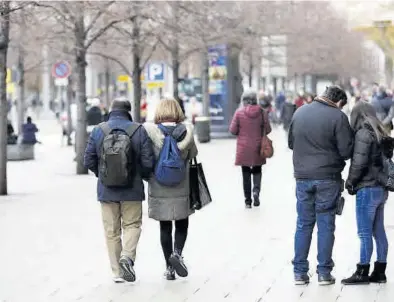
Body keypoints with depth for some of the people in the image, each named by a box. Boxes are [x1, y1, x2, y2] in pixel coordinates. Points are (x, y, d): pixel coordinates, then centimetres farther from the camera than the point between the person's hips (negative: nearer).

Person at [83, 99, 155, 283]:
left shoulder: (98, 131, -3)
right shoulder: (138, 130, -6)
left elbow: (88, 161, -1)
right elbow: (148, 162, -8)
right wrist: (143, 176, 13)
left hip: (106, 190, 1)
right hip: (132, 189, -1)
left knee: (112, 230, 10)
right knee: (132, 224, 13)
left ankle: (117, 272, 11)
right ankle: (127, 256, -11)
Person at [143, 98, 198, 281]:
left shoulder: (150, 131, -9)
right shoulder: (186, 132, -6)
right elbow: (193, 155, 2)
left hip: (159, 189, 0)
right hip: (181, 189, 0)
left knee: (165, 227, 9)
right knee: (182, 225, 16)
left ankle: (169, 267, 11)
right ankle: (177, 253, -8)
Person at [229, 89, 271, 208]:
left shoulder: (239, 112, -11)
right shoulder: (261, 112, -7)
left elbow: (233, 130, -8)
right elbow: (267, 129, -1)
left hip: (243, 148, -1)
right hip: (258, 148, 1)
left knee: (246, 173, 8)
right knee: (257, 171, 17)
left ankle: (248, 201, 10)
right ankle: (256, 191, -9)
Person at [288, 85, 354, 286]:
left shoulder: (299, 112, 5)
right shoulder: (338, 117, -12)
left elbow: (291, 143, 15)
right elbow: (346, 151, -11)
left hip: (302, 177, 4)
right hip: (327, 178, -4)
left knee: (303, 224, 11)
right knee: (326, 225, 6)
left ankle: (299, 272, 12)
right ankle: (324, 273, 10)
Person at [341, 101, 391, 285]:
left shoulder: (363, 134, -12)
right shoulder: (381, 134, 13)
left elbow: (359, 163, -17)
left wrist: (351, 182, -3)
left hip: (367, 189, -9)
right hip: (381, 189, 9)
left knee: (365, 232, -3)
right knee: (379, 231, 12)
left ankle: (362, 273, 0)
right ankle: (380, 272, 16)